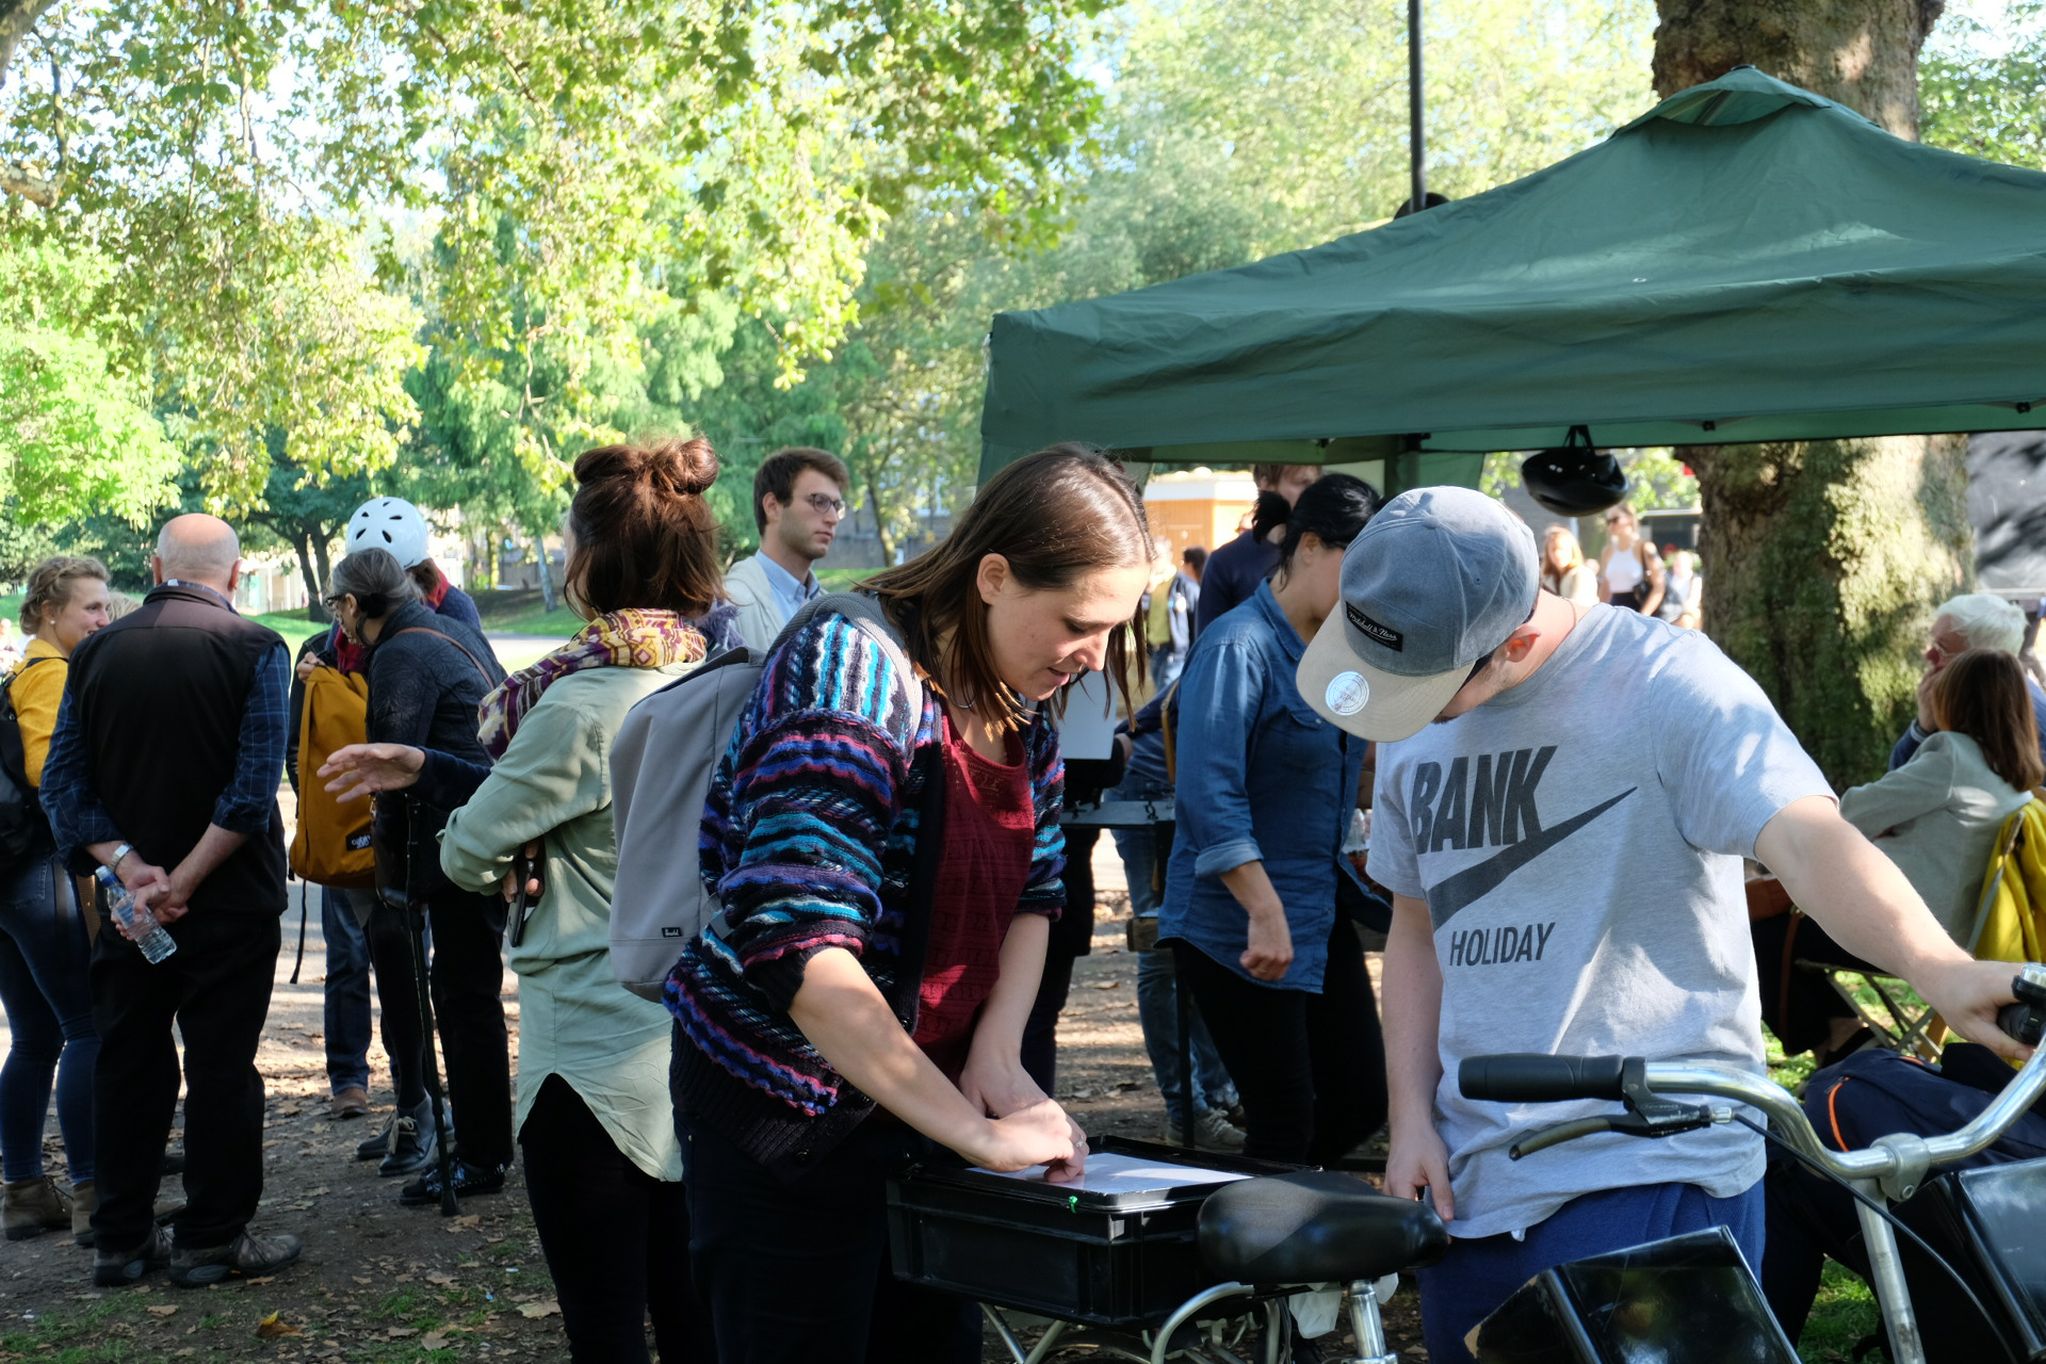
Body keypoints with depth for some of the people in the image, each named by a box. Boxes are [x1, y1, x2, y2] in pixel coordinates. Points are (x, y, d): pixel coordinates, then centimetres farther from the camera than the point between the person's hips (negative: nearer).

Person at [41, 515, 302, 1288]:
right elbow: (254, 789, -17)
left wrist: (131, 870, -9)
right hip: (229, 902, -4)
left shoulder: (95, 653, 4)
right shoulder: (254, 650, -8)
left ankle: (122, 1239, 18)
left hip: (130, 902, 4)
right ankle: (213, 1239, 8)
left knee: (128, 1064, 12)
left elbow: (62, 783, -2)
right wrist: (183, 881, -15)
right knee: (221, 1066, 3)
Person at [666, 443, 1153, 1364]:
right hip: (789, 1105, -7)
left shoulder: (1023, 695, 2)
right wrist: (975, 1132, -28)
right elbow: (800, 950, -31)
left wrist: (998, 1056, -7)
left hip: (926, 1091, 7)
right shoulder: (855, 677, -23)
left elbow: (1033, 889, 10)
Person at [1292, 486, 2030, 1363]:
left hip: (1651, 1182, -6)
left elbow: (1809, 842, -26)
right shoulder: (1413, 728, 8)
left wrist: (1937, 967, -43)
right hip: (1467, 1185, 7)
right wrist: (1412, 1118, 6)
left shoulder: (1665, 683, -13)